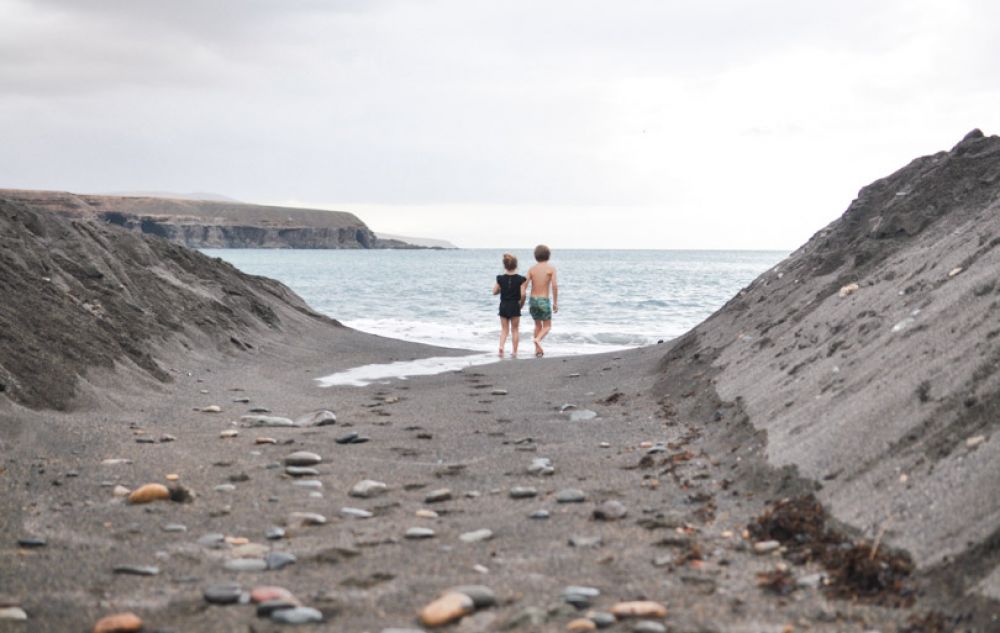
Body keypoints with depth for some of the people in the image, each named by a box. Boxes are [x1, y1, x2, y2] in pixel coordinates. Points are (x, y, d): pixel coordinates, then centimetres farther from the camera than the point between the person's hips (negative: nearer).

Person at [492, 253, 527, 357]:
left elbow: (494, 292, 2)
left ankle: (501, 346, -13)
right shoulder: (520, 279, -10)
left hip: (503, 306, 2)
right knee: (515, 329, 11)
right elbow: (522, 294, -15)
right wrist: (522, 304, 2)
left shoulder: (500, 279, -4)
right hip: (515, 306, -2)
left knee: (504, 329, 11)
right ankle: (514, 351, 12)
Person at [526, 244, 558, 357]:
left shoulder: (532, 269, 4)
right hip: (544, 301, -4)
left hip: (533, 300, 4)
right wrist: (555, 302, -7)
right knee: (547, 327, 8)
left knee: (538, 325, 20)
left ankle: (538, 350, 18)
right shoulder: (551, 268, -4)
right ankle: (537, 340, -22)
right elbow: (554, 285, -14)